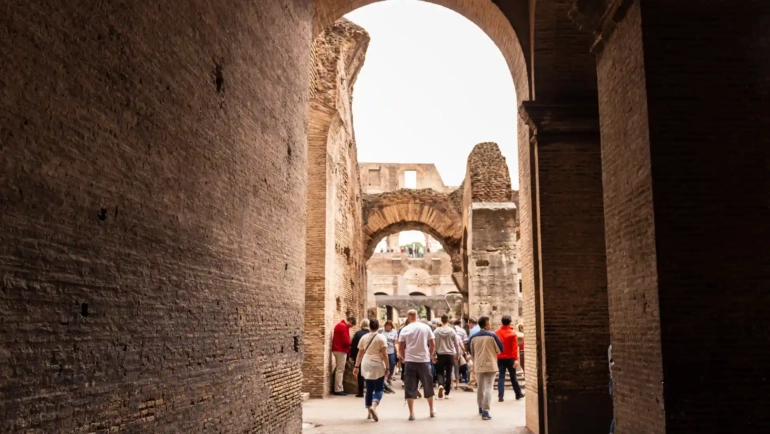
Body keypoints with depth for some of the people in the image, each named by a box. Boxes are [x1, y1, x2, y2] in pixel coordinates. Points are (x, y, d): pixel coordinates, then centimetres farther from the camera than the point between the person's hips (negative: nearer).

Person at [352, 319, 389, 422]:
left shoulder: (363, 337, 6)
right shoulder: (381, 337, -6)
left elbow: (360, 353, 10)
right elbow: (384, 354, -10)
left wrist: (356, 366, 16)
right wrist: (387, 367, -4)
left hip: (366, 366, 4)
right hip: (377, 366, -4)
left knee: (369, 389, 14)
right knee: (379, 389, 1)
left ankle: (369, 413, 14)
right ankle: (373, 407, -24)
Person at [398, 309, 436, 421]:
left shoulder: (404, 330, -1)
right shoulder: (425, 327, 1)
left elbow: (400, 349, 0)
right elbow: (433, 345, 1)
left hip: (410, 361, -1)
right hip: (424, 361, 1)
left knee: (410, 388, 4)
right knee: (428, 387, 15)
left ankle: (411, 413, 1)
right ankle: (432, 411, 25)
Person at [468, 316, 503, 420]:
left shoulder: (473, 337, -3)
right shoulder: (492, 335, -10)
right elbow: (500, 349, -2)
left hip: (478, 366, 3)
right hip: (490, 365, -3)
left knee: (480, 387, 19)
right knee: (488, 388, -3)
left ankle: (480, 408, 33)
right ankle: (485, 411, -11)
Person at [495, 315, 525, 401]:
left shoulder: (496, 332, 0)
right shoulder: (512, 333, -9)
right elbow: (515, 347, -14)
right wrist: (516, 359, -16)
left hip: (500, 358, 2)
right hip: (510, 358, -2)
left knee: (501, 376, 3)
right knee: (513, 376, 10)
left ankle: (500, 396, -6)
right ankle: (518, 394, 24)